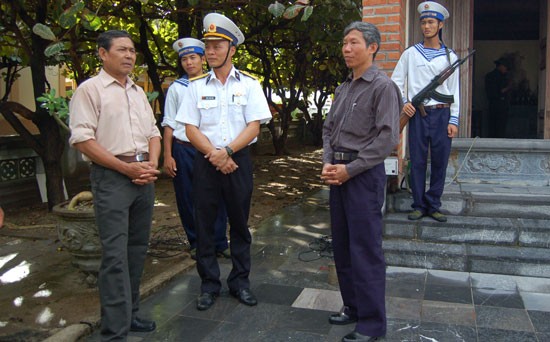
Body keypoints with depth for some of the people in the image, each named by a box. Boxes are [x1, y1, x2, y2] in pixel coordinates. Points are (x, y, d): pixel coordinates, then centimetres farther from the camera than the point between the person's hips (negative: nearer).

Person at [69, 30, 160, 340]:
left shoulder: (138, 92, 17)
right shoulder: (90, 89, -4)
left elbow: (153, 133, 18)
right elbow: (82, 139, -12)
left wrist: (152, 165, -1)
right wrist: (127, 168, -15)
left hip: (144, 175, 7)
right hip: (112, 176, -7)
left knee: (138, 248, 12)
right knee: (115, 254, -8)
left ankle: (130, 314, 26)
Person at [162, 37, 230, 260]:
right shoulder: (176, 88, 5)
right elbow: (169, 125, 4)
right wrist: (167, 156, -2)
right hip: (183, 150, 0)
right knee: (187, 200, 7)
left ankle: (220, 242, 16)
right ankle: (195, 243, 22)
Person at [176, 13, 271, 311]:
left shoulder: (248, 84, 2)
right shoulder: (196, 86, 4)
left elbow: (254, 127, -5)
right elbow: (191, 129, 0)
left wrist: (226, 151, -16)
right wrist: (214, 155, -12)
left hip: (238, 160, 0)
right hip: (205, 161, 1)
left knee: (239, 222, 8)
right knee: (204, 224, 5)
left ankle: (240, 281, 23)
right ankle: (209, 284, 19)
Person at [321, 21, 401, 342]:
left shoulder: (383, 86, -9)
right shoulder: (344, 88, 14)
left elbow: (387, 138, -16)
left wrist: (349, 169, -16)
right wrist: (328, 163, 0)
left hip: (365, 173, -8)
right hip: (339, 172, 8)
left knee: (366, 250, -2)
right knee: (342, 245, 14)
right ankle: (353, 307, 31)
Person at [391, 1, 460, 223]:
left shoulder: (450, 56, 9)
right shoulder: (410, 54, 7)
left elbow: (454, 90, 7)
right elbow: (396, 82, 11)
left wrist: (454, 120, 0)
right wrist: (403, 103, -5)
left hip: (442, 114, 1)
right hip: (417, 114, -1)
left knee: (440, 162, 3)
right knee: (417, 161, 1)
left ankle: (433, 206, 13)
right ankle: (419, 206, 11)